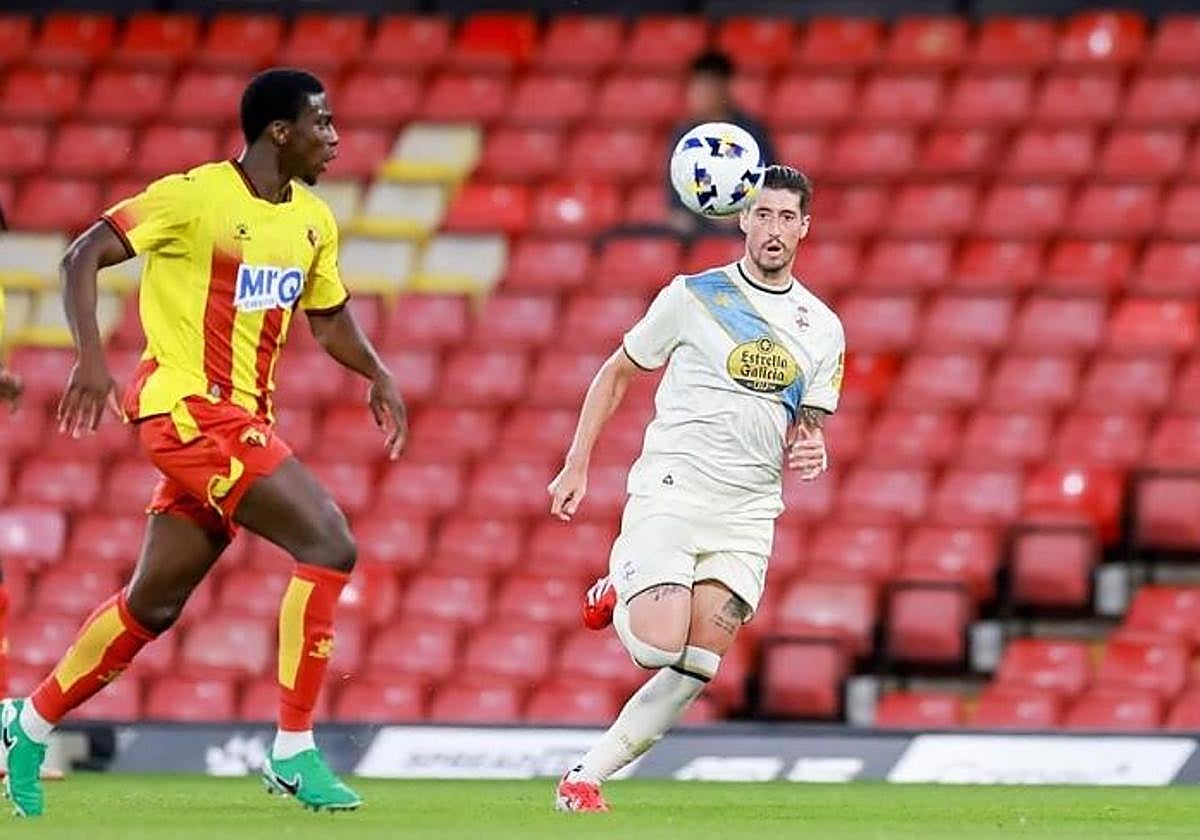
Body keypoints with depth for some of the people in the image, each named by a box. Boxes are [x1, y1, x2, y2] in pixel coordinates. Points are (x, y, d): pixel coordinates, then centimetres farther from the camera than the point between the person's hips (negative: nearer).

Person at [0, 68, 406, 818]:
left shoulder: (314, 222, 10)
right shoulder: (196, 196, -12)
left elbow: (328, 315, 25)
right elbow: (82, 258, -12)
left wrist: (377, 375, 7)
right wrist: (91, 357, -24)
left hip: (241, 419, 8)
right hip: (189, 408, -8)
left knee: (154, 604, 14)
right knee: (330, 545, -18)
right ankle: (294, 753, -13)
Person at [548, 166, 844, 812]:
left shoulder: (823, 329, 10)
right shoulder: (693, 296, 0)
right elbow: (615, 375, 10)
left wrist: (809, 451, -8)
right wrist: (576, 466, 4)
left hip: (748, 515, 3)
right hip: (670, 490, -3)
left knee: (697, 667, -8)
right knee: (659, 647, -20)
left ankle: (585, 777, 3)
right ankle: (619, 592, 15)